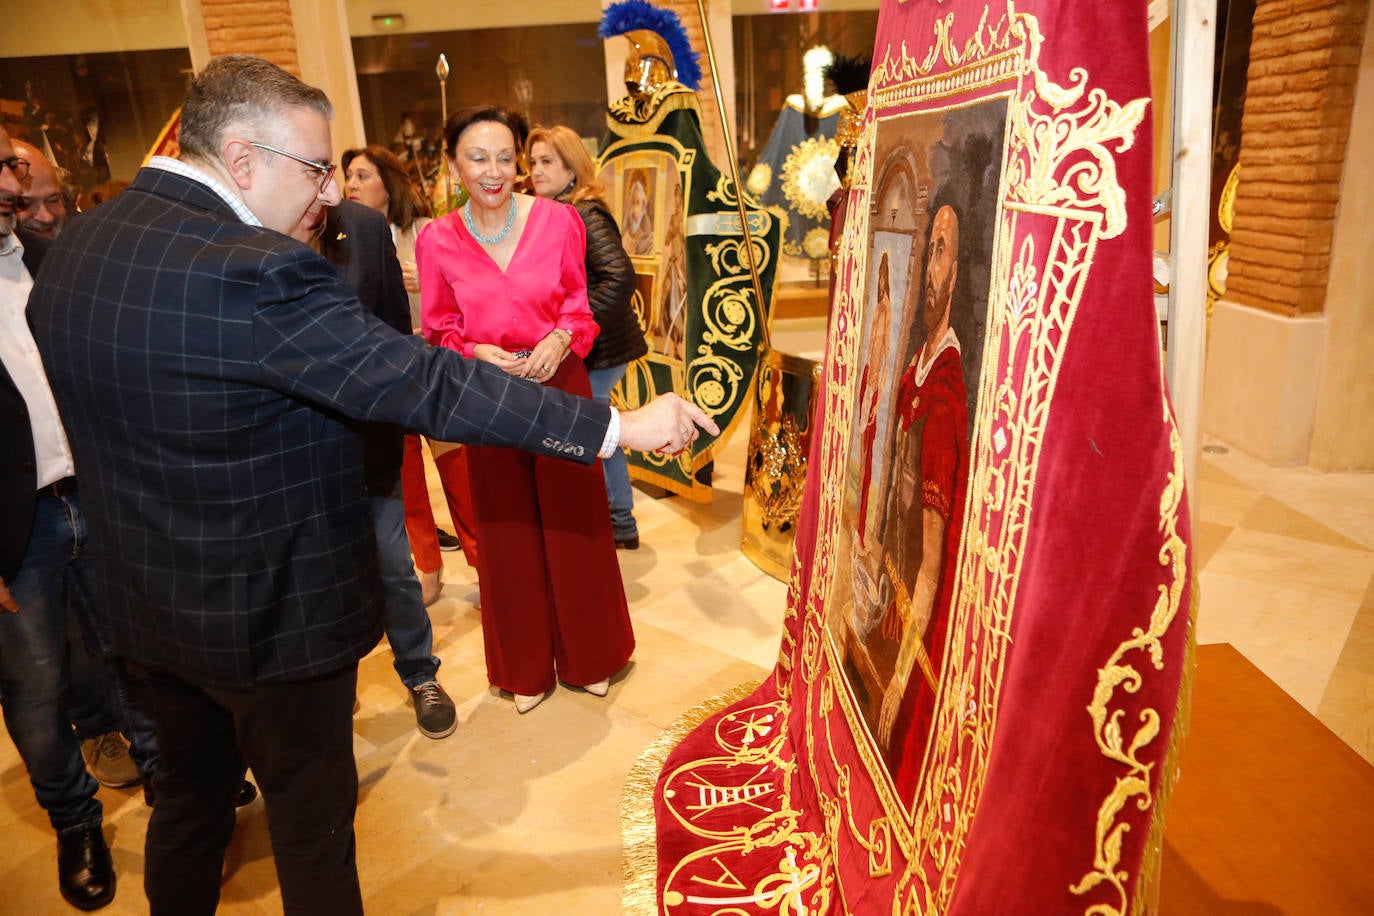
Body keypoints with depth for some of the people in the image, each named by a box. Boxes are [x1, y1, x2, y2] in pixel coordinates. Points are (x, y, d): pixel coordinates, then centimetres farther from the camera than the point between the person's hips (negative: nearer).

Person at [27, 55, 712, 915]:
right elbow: (425, 384, -30)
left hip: (146, 601, 8)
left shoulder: (74, 247, 0)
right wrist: (621, 424, -25)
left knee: (191, 790, 28)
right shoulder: (252, 270, -29)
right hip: (274, 614, -8)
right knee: (312, 814, 15)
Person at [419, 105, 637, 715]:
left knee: (573, 520, 10)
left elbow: (579, 305, 2)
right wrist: (475, 352, -17)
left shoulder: (558, 219, -5)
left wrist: (563, 339, -18)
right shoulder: (436, 240, -4)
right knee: (508, 531, 11)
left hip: (559, 384, 0)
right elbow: (440, 331, 3)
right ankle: (527, 666, 31)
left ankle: (587, 655, 32)